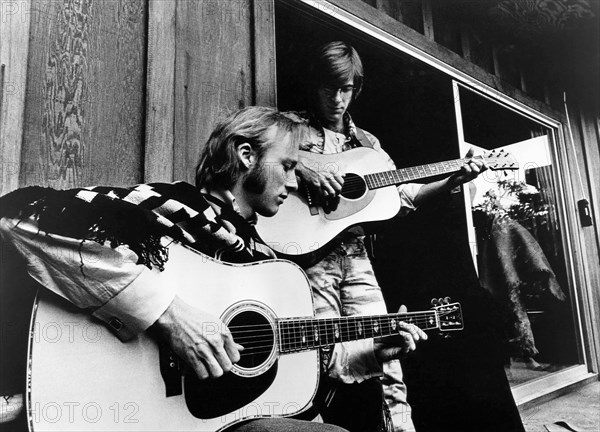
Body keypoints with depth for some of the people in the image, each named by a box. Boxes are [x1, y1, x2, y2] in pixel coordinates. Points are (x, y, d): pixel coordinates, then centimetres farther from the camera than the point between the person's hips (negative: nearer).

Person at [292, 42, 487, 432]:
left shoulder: (366, 143, 19)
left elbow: (403, 196, 16)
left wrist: (454, 180, 5)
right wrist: (300, 167, -21)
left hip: (356, 255, 4)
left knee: (381, 350, 1)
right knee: (332, 354, -13)